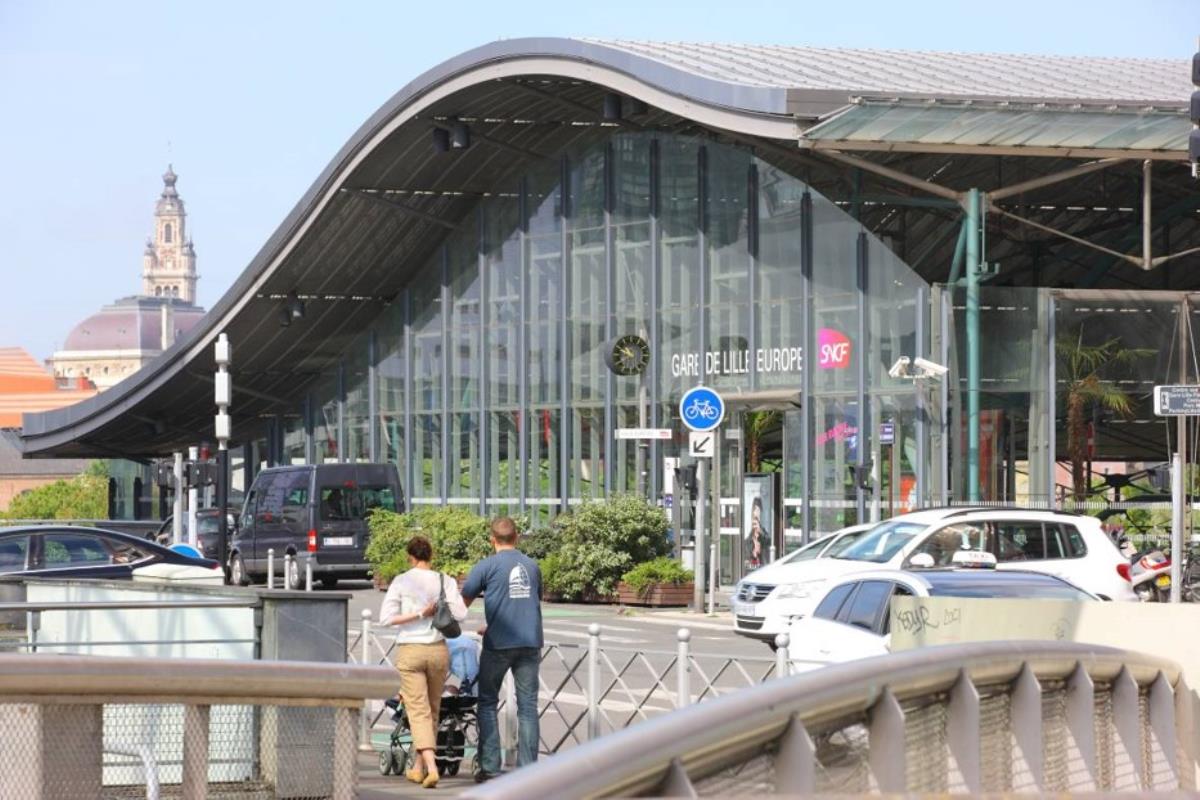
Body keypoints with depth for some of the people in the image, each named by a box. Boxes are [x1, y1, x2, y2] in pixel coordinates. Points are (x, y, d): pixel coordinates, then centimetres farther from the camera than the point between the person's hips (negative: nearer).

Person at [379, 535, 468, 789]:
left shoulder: (401, 582, -4)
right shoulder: (445, 581, -1)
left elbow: (386, 617, -11)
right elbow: (460, 613, -11)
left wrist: (420, 614, -8)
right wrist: (436, 611, 4)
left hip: (409, 651, -2)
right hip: (438, 650, 2)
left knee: (419, 712, -2)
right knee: (432, 710, 17)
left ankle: (431, 767, -18)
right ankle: (418, 767, 28)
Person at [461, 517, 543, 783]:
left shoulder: (487, 566, -3)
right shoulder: (532, 566, 11)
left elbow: (463, 602, 2)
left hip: (498, 644, -3)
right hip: (530, 642, 3)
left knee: (488, 703, 9)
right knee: (528, 705, 4)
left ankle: (490, 767, 3)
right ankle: (528, 768, 0)